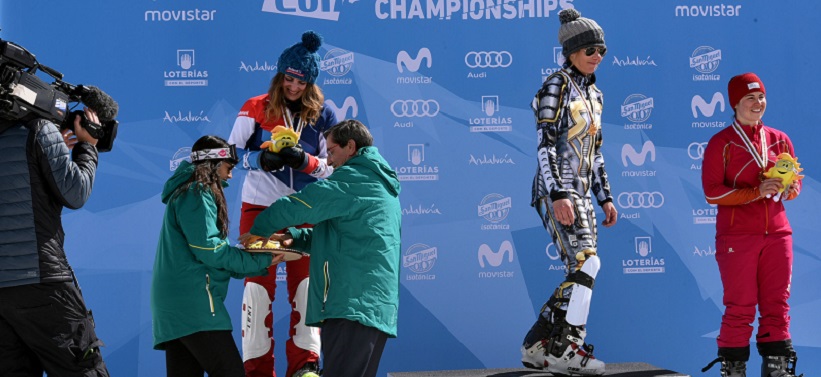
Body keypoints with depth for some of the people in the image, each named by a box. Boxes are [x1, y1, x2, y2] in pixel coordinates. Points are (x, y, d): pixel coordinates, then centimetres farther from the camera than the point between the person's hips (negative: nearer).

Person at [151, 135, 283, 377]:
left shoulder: (187, 192, 22)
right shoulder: (196, 194, -7)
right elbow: (209, 250, -14)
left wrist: (259, 265, 12)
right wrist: (259, 261, -6)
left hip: (175, 302, 10)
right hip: (193, 301, -10)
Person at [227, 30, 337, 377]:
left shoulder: (322, 115, 1)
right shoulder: (255, 109, -3)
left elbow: (333, 166, 1)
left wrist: (305, 161, -19)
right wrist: (262, 159, -20)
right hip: (260, 207, -1)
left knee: (305, 283, 2)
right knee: (259, 284, 2)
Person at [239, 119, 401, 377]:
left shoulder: (353, 179, -7)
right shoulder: (380, 185, 25)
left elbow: (297, 206, -12)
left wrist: (259, 231, 5)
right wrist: (294, 237, 14)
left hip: (353, 305, -10)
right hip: (378, 307, 10)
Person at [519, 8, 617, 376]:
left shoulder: (593, 94, 18)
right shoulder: (557, 86, -8)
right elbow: (545, 144, -15)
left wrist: (605, 197, 18)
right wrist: (558, 194, -24)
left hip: (580, 193, 9)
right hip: (558, 190, -9)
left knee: (580, 274, 5)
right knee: (586, 262, -19)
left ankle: (536, 347, 12)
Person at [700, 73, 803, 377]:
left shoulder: (780, 140, 11)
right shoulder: (721, 143, -2)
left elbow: (795, 184, 16)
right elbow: (712, 192, -8)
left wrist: (787, 189, -9)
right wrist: (757, 192, -18)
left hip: (777, 234, 4)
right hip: (737, 237, -4)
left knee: (777, 305, 4)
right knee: (740, 307, -3)